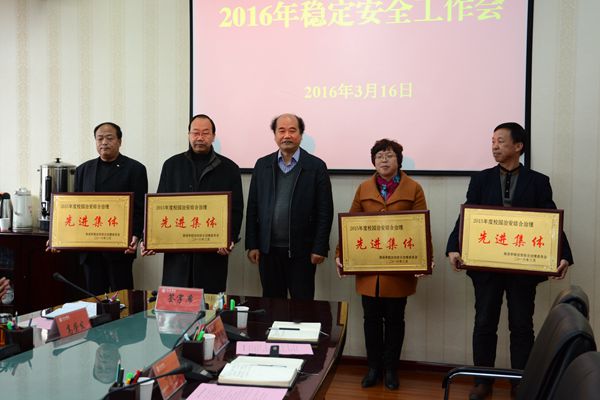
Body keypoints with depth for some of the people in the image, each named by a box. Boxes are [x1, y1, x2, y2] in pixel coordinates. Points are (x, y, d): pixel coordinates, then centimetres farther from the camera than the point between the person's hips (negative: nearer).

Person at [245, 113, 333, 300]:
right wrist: (252, 245, 2)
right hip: (268, 250, 3)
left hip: (302, 251, -2)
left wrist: (320, 248, -8)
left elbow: (325, 211, -4)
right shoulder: (262, 165, 7)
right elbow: (253, 207, 7)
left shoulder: (316, 166, -2)